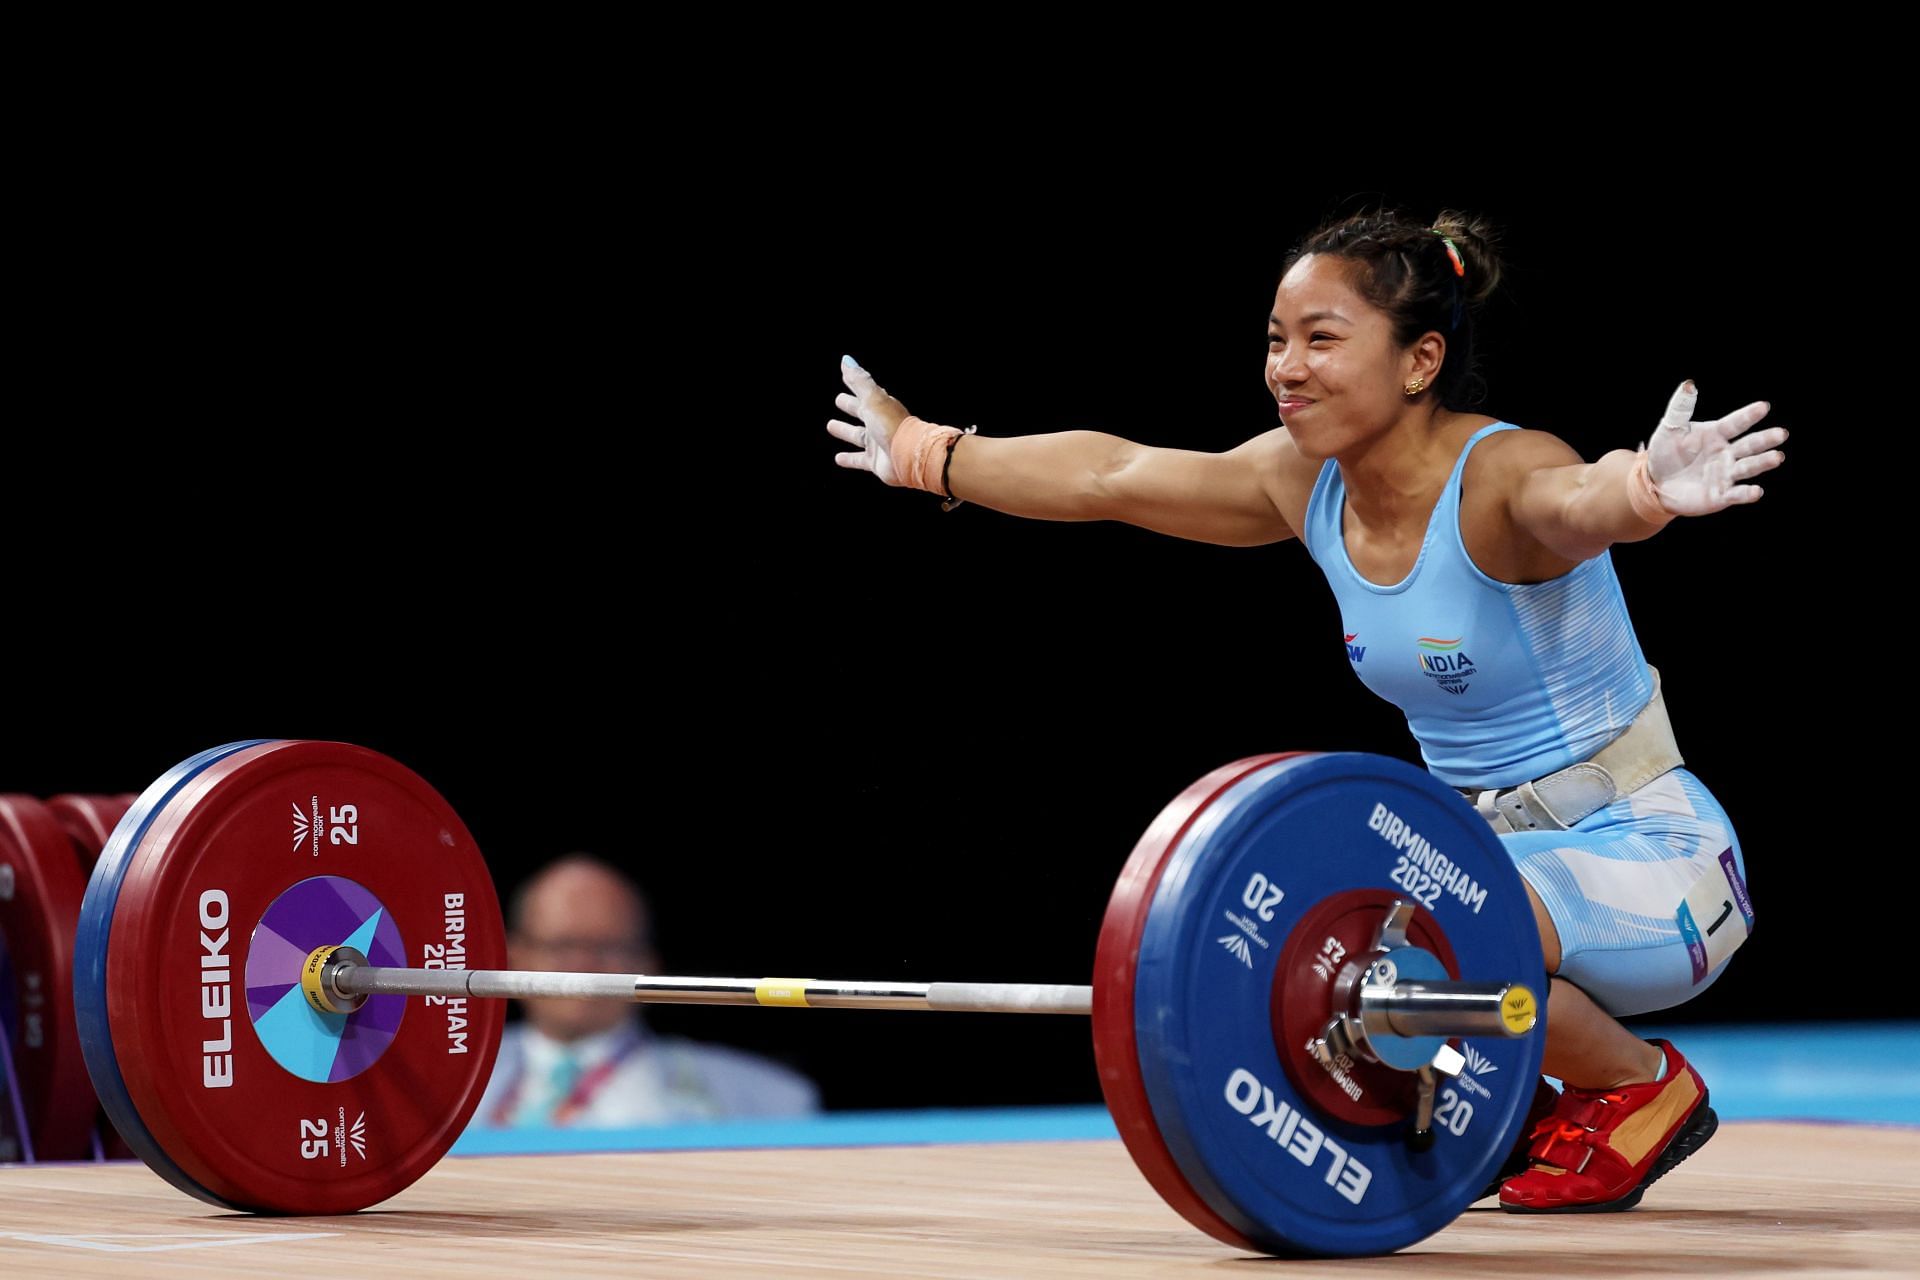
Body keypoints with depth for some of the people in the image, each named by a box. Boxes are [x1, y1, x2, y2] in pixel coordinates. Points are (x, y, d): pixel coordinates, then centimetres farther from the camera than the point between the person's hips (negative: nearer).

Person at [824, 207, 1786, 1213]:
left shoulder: (1497, 477, -23)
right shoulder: (1306, 481, -1)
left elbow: (1577, 500, -47)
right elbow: (1110, 475, 11)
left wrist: (1648, 488, -71)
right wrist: (924, 452, 21)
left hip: (1651, 857, -8)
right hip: (1493, 852, 8)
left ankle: (1643, 1091, -5)